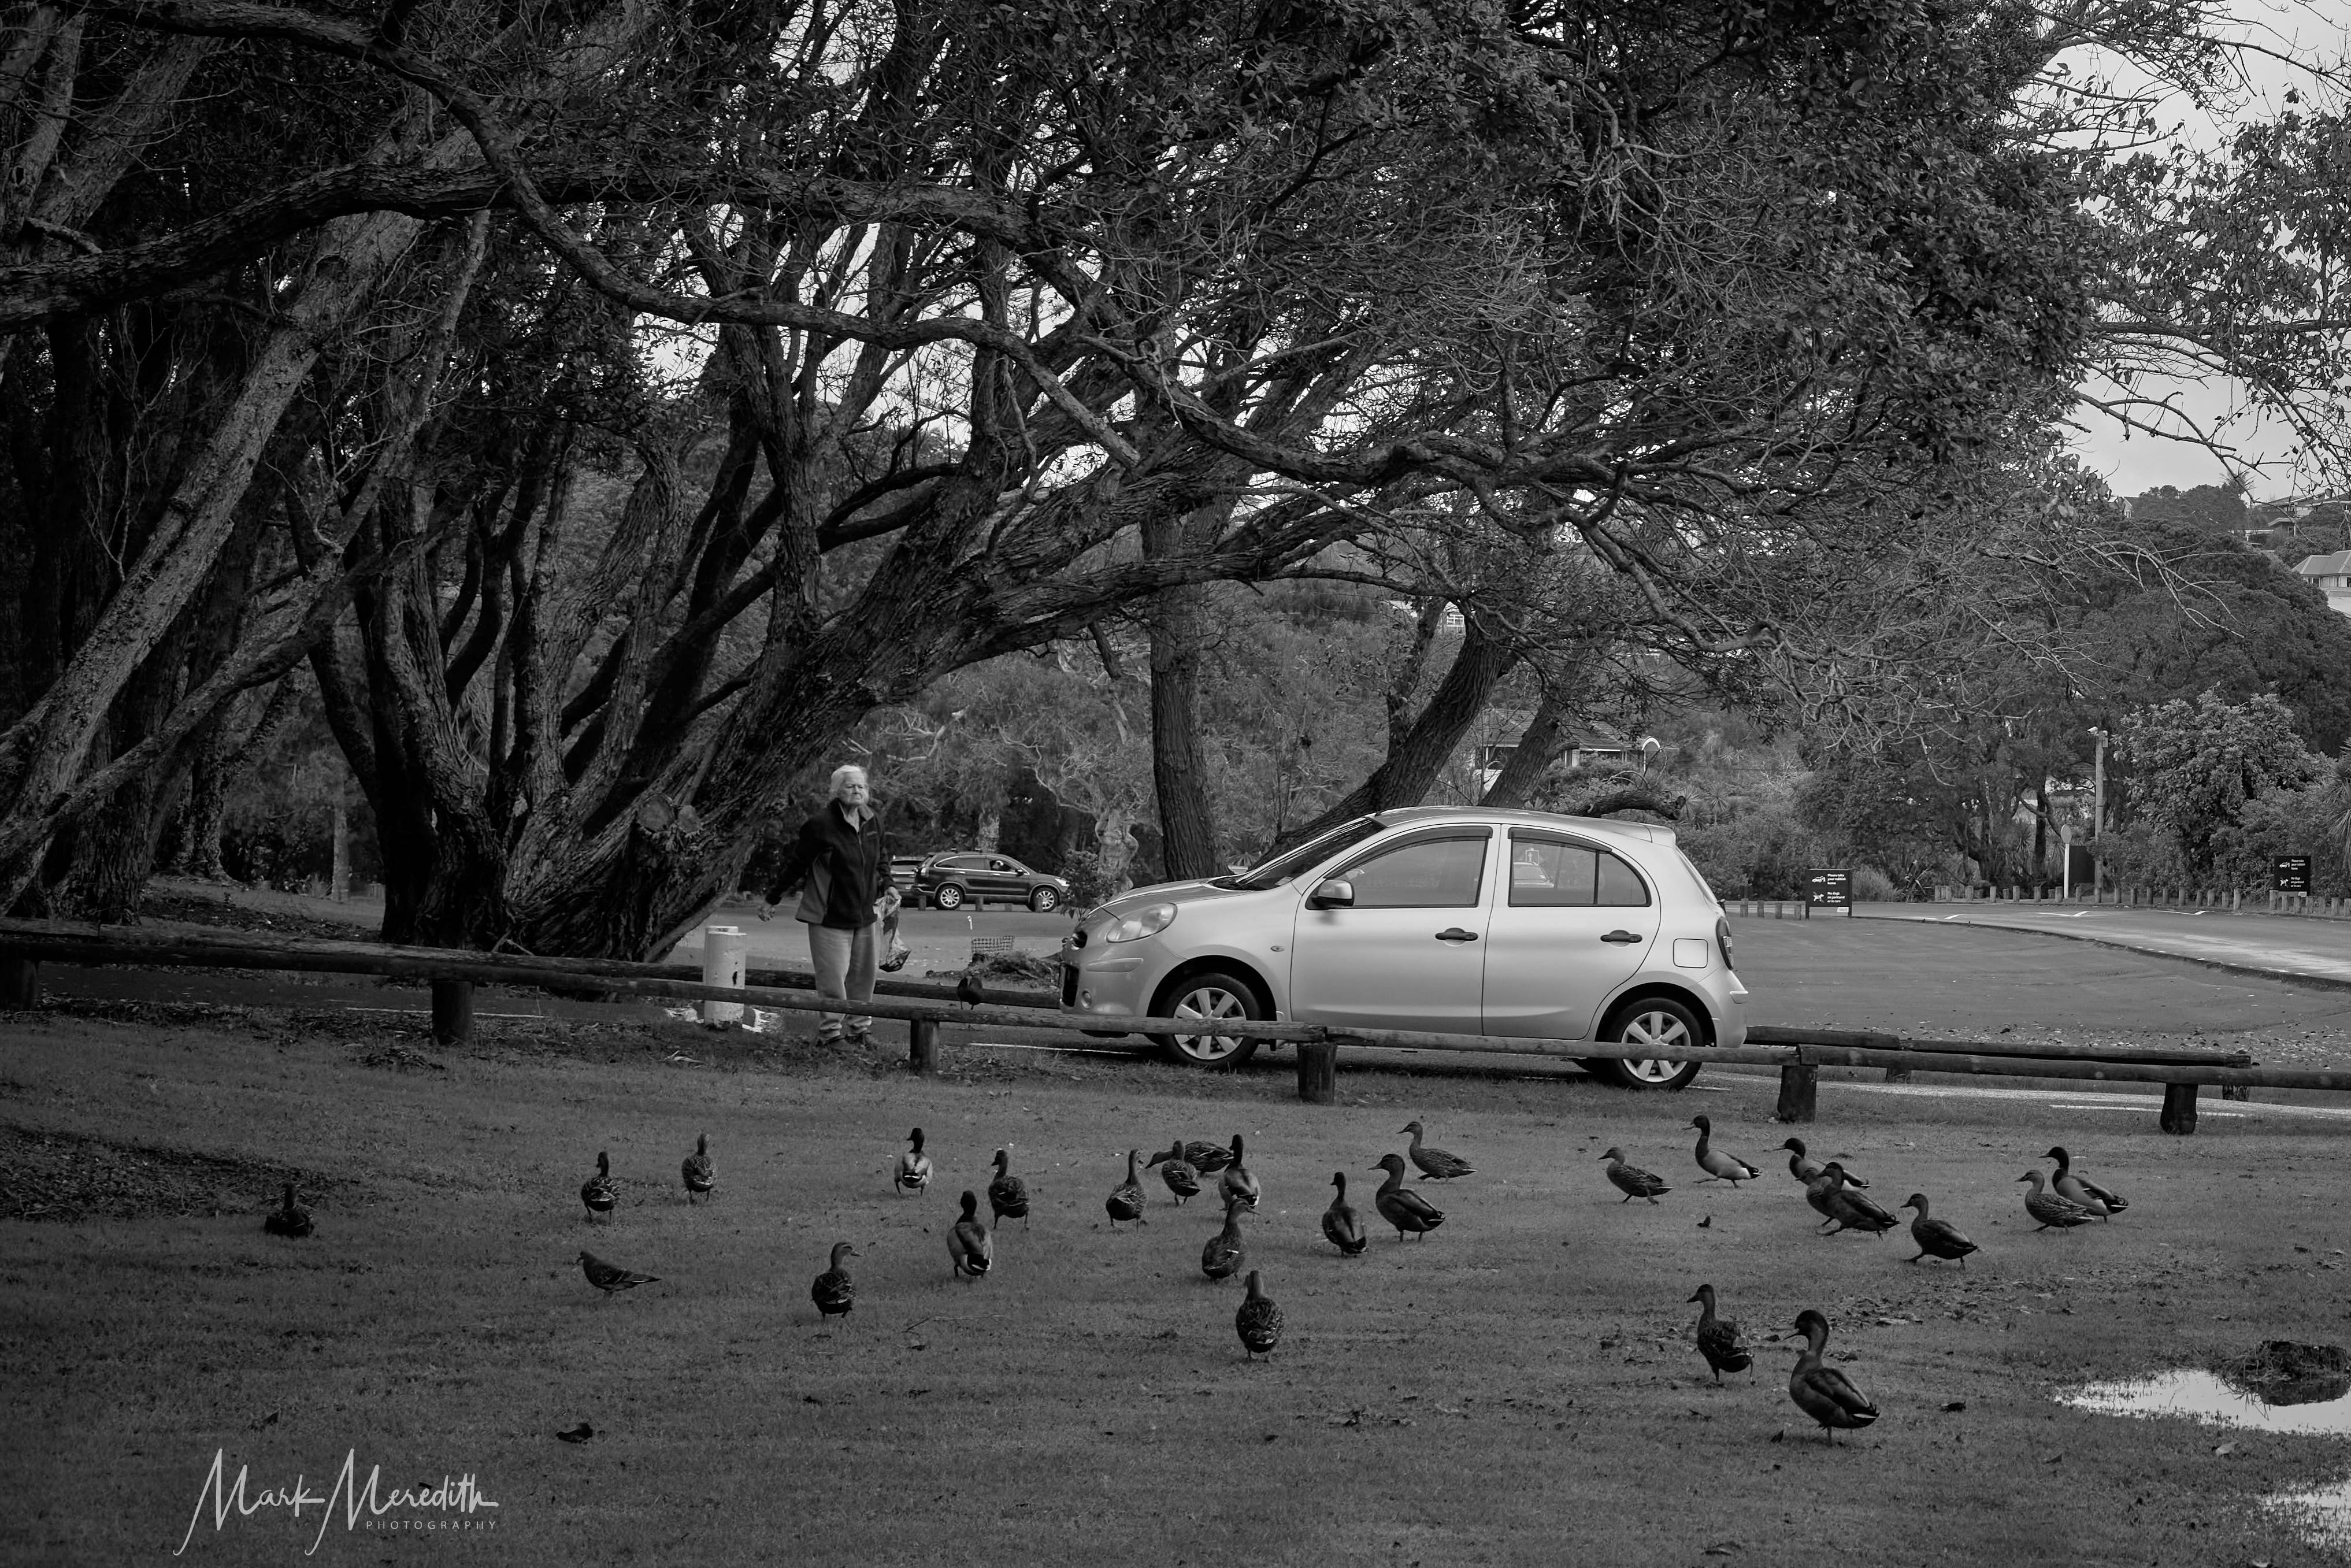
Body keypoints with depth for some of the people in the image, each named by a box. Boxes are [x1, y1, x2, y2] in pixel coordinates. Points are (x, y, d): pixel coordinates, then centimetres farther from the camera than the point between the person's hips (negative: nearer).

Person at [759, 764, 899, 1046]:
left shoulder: (872, 822, 7)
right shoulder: (821, 824, -12)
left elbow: (881, 857, 25)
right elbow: (795, 863, -5)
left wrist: (888, 884, 7)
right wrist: (772, 899, 0)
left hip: (864, 915, 6)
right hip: (830, 915, -6)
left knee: (863, 976, 10)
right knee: (833, 978, -7)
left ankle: (858, 1029, 20)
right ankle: (832, 1032, -1)